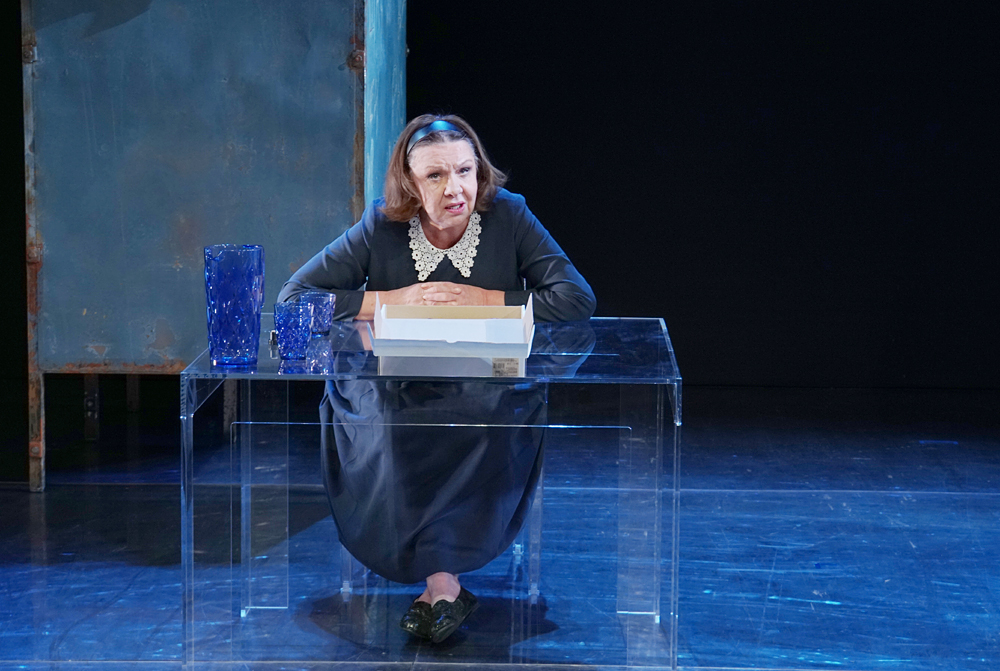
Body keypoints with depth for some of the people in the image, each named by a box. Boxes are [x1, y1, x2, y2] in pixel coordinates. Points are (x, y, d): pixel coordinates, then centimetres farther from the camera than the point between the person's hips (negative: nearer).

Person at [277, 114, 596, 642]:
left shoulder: (507, 215, -5)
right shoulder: (382, 227, -5)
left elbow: (578, 300, -10)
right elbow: (292, 301, -7)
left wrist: (485, 299, -14)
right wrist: (394, 300, -14)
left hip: (490, 392, 0)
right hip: (395, 394, 0)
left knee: (485, 420, -34)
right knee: (388, 430, -33)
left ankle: (435, 576, -25)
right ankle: (443, 580, -27)